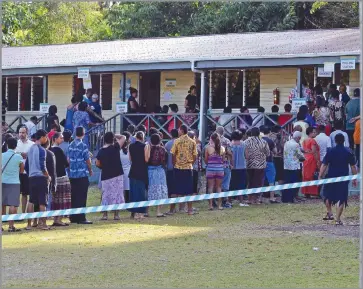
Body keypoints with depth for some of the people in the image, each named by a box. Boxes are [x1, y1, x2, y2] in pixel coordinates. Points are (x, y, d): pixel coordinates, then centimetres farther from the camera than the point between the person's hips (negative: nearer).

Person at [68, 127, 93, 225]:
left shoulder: (71, 145, 8)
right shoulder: (83, 145, -11)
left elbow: (69, 159, 13)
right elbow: (87, 160, -8)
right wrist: (90, 170, 7)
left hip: (72, 174, 6)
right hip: (82, 174, -6)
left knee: (73, 196, 10)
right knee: (81, 197, -4)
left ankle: (73, 217, 14)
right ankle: (81, 218, -6)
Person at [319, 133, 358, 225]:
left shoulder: (330, 152, -6)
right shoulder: (348, 152, -3)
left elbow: (324, 165, -7)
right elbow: (353, 167, 1)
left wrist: (320, 177, -2)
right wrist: (355, 178, 10)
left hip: (331, 177, 0)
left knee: (327, 195, 21)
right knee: (341, 198, 2)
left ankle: (329, 213, 15)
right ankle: (338, 219, -2)